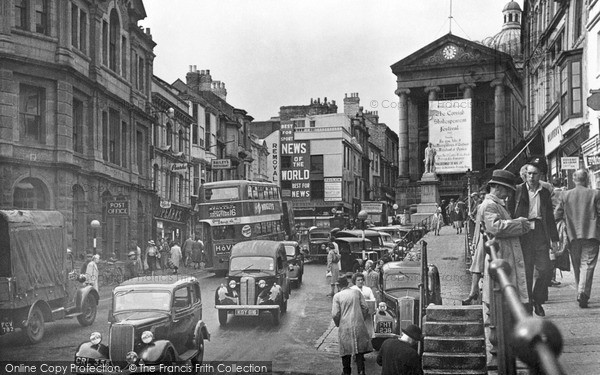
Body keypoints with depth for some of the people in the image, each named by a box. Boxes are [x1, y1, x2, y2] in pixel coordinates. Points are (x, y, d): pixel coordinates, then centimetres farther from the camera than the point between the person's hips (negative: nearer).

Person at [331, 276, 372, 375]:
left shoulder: (337, 296, -4)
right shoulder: (357, 292, 4)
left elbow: (335, 314, -8)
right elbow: (365, 308, 3)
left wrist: (338, 324, 10)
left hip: (345, 327, -2)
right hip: (359, 326, 2)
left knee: (346, 350, 11)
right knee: (359, 350, 7)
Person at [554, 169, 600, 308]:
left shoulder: (565, 195, 0)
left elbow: (557, 215, 1)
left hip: (573, 235, 2)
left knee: (577, 265, 15)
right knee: (587, 264, -3)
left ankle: (581, 292, 22)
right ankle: (583, 292, -18)